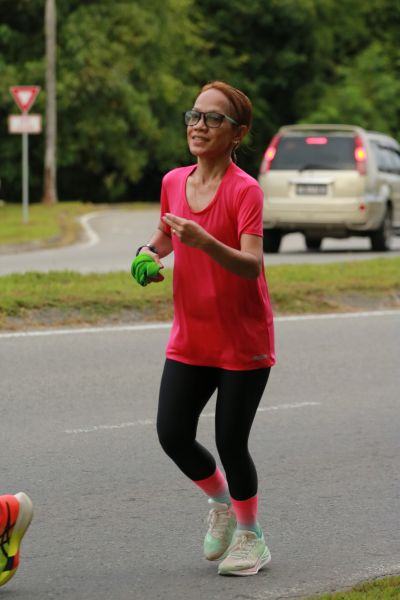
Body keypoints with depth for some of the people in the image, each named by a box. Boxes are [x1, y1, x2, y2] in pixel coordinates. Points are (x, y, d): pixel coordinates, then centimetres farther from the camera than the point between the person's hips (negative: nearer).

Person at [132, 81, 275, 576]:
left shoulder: (245, 190, -16)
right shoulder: (173, 181, 2)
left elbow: (251, 266, -27)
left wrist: (205, 242, -42)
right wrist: (150, 254, 1)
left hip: (243, 341, -6)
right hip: (190, 337, 6)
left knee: (231, 443, -4)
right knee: (172, 433, -1)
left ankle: (250, 537, 20)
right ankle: (220, 502, 28)